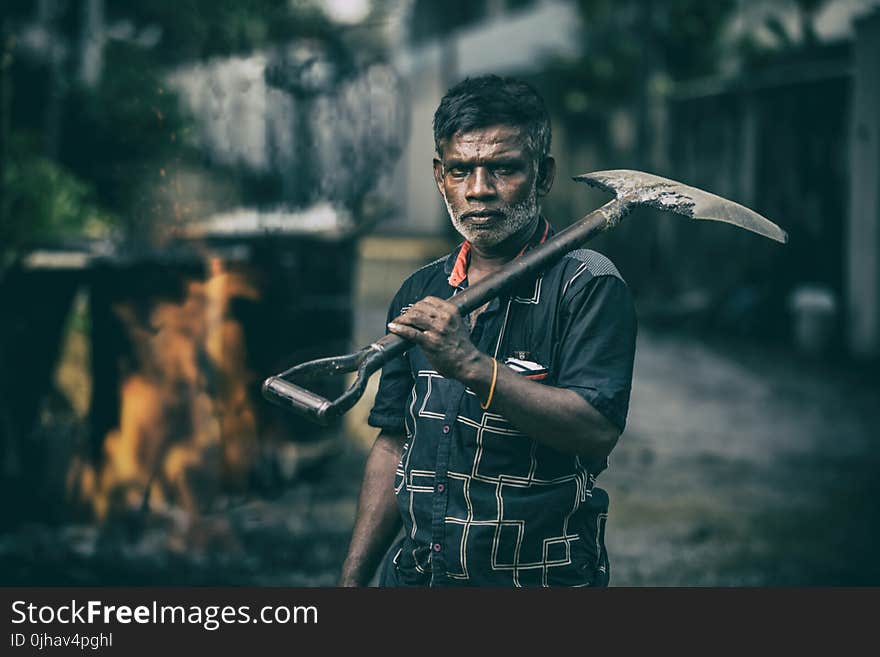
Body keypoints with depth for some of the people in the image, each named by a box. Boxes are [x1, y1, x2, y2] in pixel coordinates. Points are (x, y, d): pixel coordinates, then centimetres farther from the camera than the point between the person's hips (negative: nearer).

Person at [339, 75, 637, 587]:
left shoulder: (589, 285, -11)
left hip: (541, 576, -5)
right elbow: (395, 444, 10)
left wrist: (472, 366, -31)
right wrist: (354, 579, 5)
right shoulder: (421, 293, 7)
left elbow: (598, 431, -24)